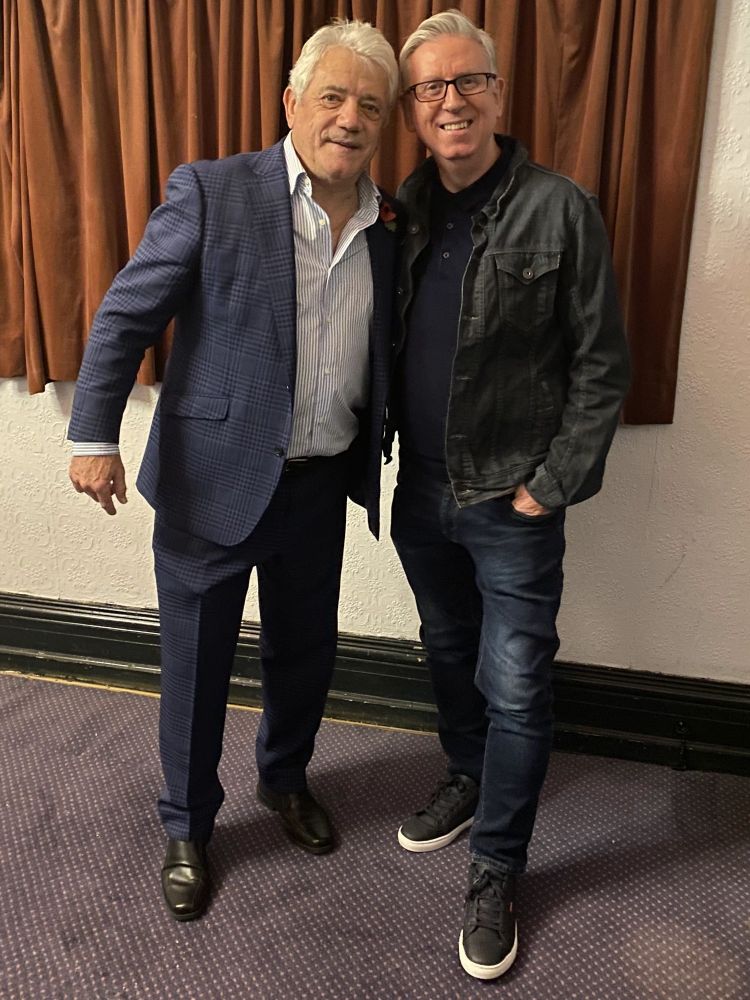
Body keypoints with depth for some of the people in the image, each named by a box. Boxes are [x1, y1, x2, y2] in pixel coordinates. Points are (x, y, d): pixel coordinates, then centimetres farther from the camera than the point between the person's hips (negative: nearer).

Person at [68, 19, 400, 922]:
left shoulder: (387, 223, 4)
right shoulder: (211, 192, -10)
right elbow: (127, 315, -8)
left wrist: (376, 456, 6)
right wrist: (94, 434, -14)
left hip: (320, 485, 4)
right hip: (212, 478, -4)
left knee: (304, 652, 20)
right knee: (195, 666, 11)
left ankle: (284, 778, 48)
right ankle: (187, 828, 36)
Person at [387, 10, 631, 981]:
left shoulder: (560, 210, -10)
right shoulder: (404, 211, 4)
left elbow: (601, 366, -9)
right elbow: (384, 345, 10)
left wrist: (552, 485, -12)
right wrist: (379, 448, 3)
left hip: (512, 500, -5)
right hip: (421, 491, 5)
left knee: (514, 687, 4)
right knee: (448, 654, 21)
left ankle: (495, 871, 23)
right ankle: (467, 779, 45)